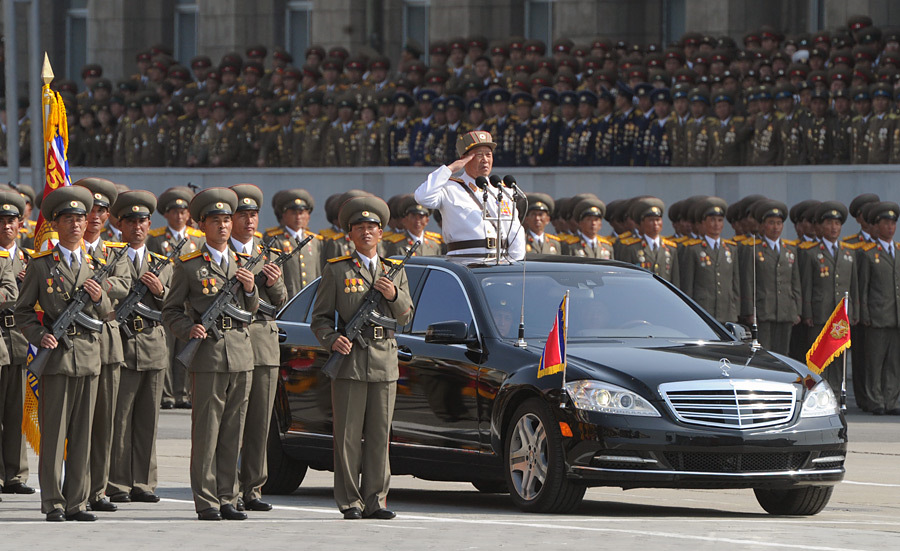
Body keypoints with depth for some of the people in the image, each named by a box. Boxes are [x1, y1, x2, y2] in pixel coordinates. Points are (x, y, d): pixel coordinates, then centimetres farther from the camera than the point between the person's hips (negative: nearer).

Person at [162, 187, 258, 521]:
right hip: (207, 356, -5)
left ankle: (227, 499, 12)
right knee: (206, 432, -5)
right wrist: (189, 328, -15)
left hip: (241, 355, 5)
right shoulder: (189, 265, 1)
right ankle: (206, 502, -2)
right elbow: (170, 312, 3)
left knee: (233, 432, 6)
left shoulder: (242, 263, 16)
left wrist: (250, 289, 0)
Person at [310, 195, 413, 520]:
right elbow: (320, 318, 4)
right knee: (348, 435, -4)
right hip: (349, 360, -3)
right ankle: (350, 502, -2)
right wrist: (332, 340, -15)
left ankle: (375, 501, 7)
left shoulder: (394, 271, 16)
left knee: (379, 435, 3)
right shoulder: (336, 271, 5)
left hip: (385, 362, 3)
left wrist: (394, 295, -7)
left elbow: (405, 318, 12)